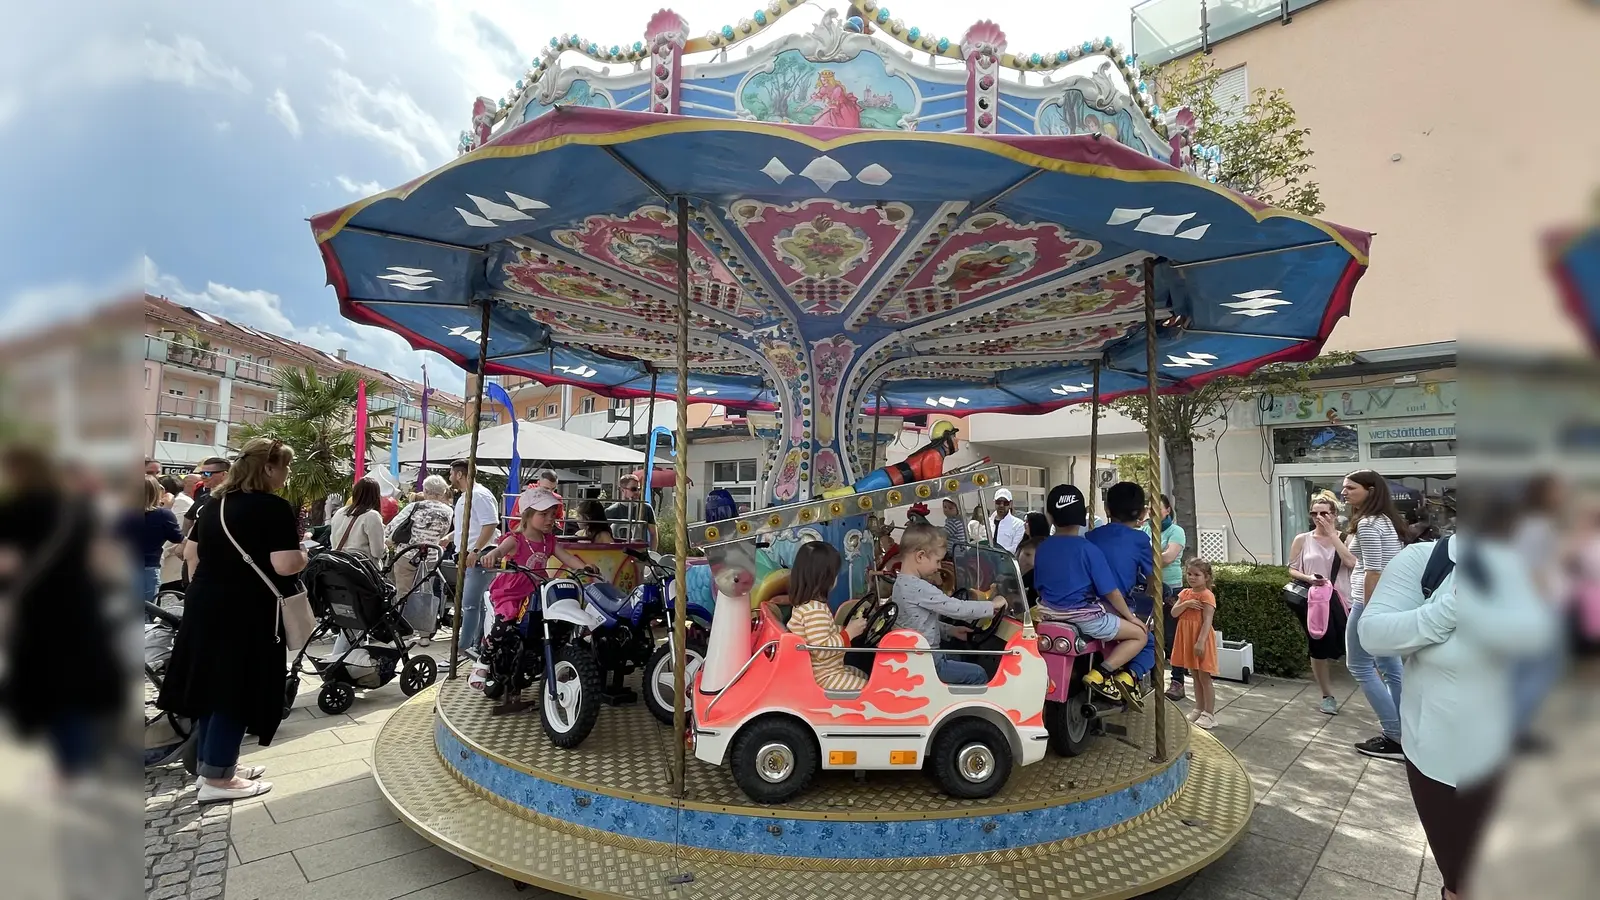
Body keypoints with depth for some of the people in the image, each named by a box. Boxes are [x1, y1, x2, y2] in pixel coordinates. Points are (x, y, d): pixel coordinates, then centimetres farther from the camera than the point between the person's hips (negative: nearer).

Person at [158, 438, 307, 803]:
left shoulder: (215, 504, 11)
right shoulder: (274, 508, -17)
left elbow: (191, 553, 19)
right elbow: (286, 565, -24)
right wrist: (304, 554, -5)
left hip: (205, 605, 9)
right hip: (247, 612, -8)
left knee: (212, 686, 17)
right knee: (238, 689, 1)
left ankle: (214, 762, 30)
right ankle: (217, 778, 9)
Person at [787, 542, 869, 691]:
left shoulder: (806, 604, 3)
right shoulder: (815, 610, -29)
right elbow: (822, 649, -31)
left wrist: (845, 629, 5)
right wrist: (848, 633, -22)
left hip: (828, 669, 11)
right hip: (823, 677, -10)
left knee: (865, 676, 24)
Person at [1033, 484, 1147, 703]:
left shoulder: (1042, 547, 0)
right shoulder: (1088, 549, -16)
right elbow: (1110, 591, -12)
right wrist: (1130, 617, 4)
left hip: (1050, 615, 7)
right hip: (1083, 618, -7)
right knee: (1139, 634, 11)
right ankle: (1101, 673, -6)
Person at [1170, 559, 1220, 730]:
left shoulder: (1207, 595, -13)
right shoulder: (1185, 593, 9)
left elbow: (1207, 621, -18)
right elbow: (1174, 613, 2)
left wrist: (1200, 642, -24)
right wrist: (1186, 604, -15)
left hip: (1200, 640, -7)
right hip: (1187, 639, 7)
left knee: (1204, 677, 0)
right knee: (1195, 677, 16)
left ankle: (1209, 714, 8)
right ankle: (1199, 709, 27)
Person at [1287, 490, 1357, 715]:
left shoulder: (1343, 538, 1)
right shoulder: (1302, 540, 2)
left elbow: (1351, 563, -17)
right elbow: (1292, 569, 5)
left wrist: (1332, 534, -15)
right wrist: (1307, 578, -16)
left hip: (1339, 600, -1)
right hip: (1312, 601, 1)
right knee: (1318, 649, 9)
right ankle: (1328, 696, 25)